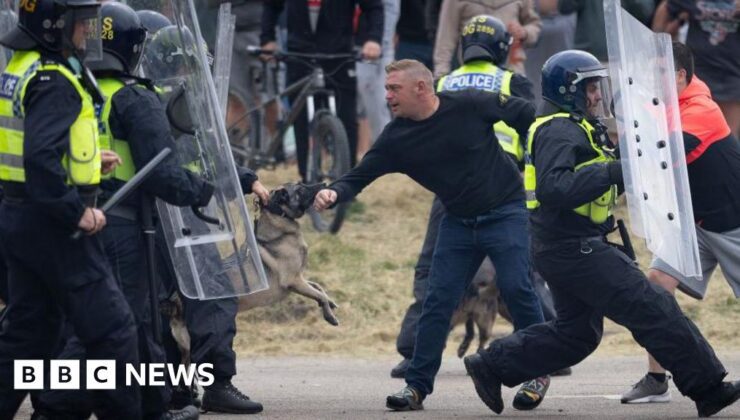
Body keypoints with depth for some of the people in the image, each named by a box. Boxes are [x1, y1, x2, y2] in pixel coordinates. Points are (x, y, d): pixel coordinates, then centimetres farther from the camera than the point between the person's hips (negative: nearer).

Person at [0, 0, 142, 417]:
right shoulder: (54, 82, -19)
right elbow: (40, 159, -30)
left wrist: (87, 160, 15)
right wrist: (78, 211, -23)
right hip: (54, 227, -10)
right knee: (112, 329, 0)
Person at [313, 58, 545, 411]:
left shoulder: (470, 105, -15)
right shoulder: (396, 138, -4)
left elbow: (526, 116, -3)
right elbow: (360, 176, -6)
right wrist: (334, 193, -28)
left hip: (505, 213, -4)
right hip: (458, 221, 4)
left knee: (516, 289, -12)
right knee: (438, 300, -2)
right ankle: (417, 386, 2)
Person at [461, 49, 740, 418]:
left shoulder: (572, 128, 18)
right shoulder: (560, 132, -16)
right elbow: (553, 189, -29)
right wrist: (611, 172, -33)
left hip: (573, 248, 11)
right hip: (574, 249, -11)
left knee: (576, 333, 18)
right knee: (654, 310, -8)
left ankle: (492, 366, 20)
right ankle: (708, 389, -5)